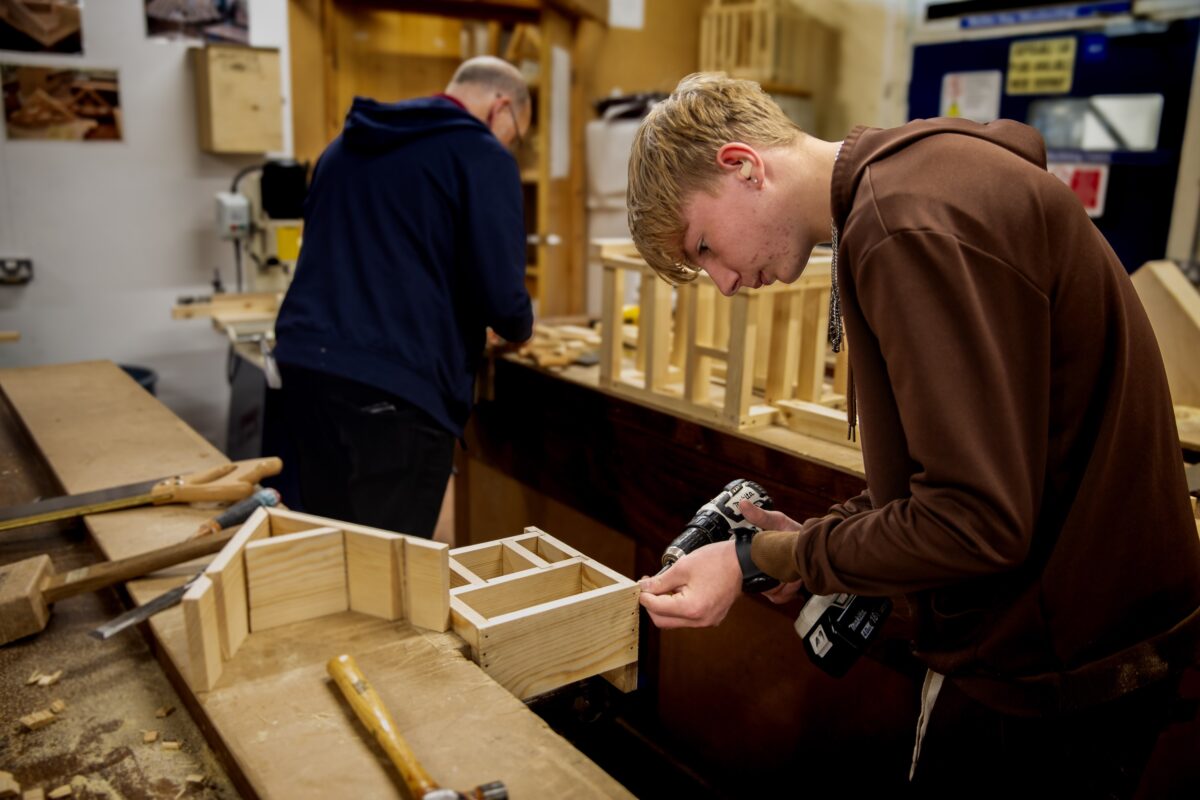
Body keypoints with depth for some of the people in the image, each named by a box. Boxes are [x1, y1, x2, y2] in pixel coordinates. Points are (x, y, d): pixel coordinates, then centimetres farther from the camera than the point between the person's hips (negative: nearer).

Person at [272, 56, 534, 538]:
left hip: (305, 362, 8)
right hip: (394, 384, -7)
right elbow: (499, 294, -10)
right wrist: (520, 329, 12)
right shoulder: (481, 155, -3)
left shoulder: (346, 146, 20)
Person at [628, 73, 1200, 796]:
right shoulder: (906, 184, 8)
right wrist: (821, 536, 3)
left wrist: (766, 559, -18)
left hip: (1055, 672, -9)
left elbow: (979, 523, -27)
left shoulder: (917, 225, -25)